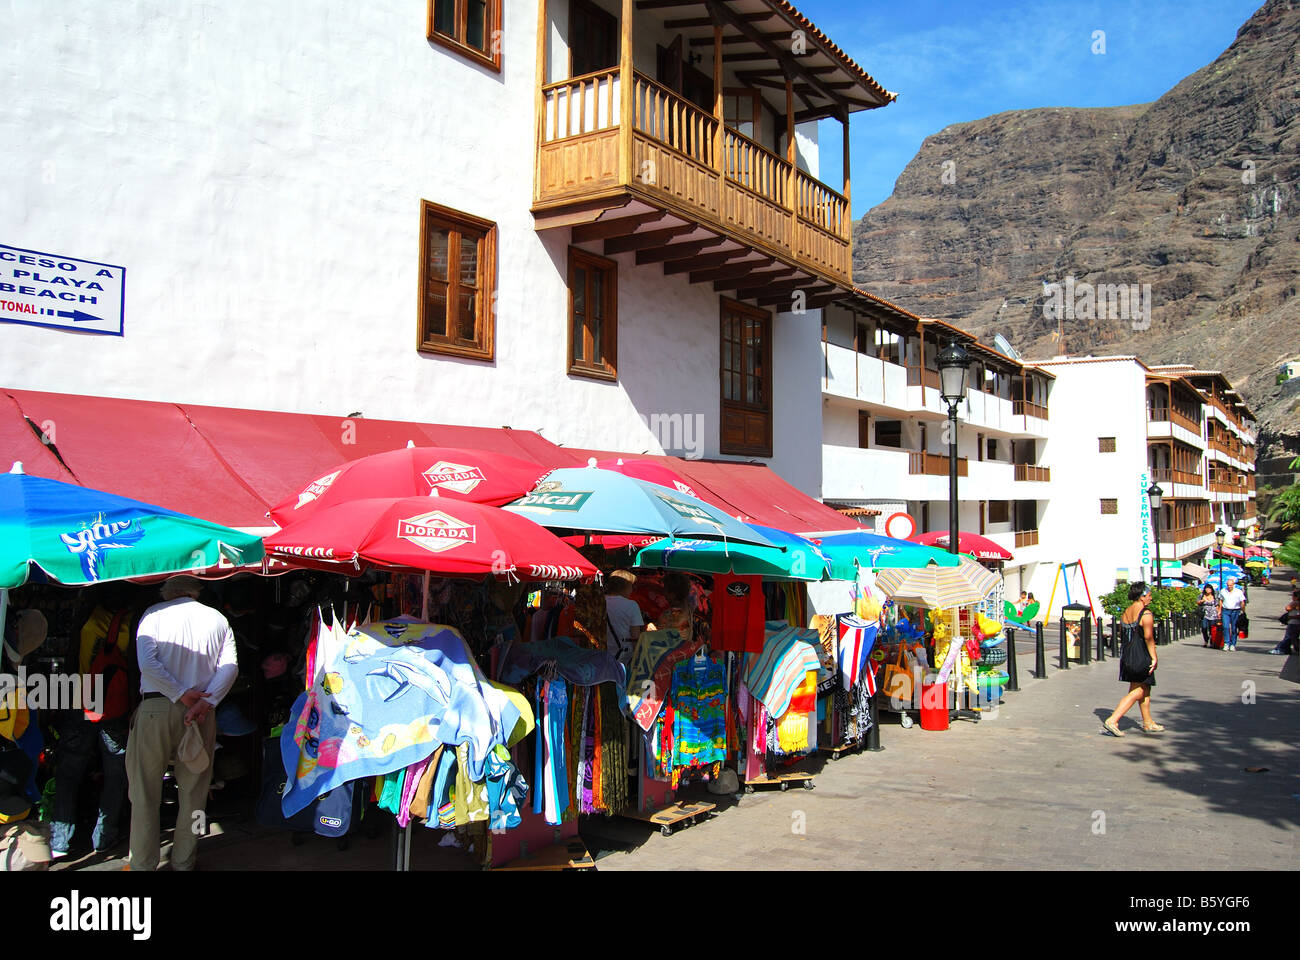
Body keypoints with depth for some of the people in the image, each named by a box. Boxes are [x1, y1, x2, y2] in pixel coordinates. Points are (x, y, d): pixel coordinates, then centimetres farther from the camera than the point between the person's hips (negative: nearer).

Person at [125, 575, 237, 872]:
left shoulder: (154, 613, 5)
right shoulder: (217, 619, 11)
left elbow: (147, 662, -11)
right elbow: (229, 666, -3)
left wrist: (181, 693, -9)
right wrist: (206, 702, -11)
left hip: (155, 709, -2)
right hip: (202, 712, 2)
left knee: (145, 792, 8)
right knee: (193, 791, 11)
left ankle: (143, 864, 12)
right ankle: (183, 862, 19)